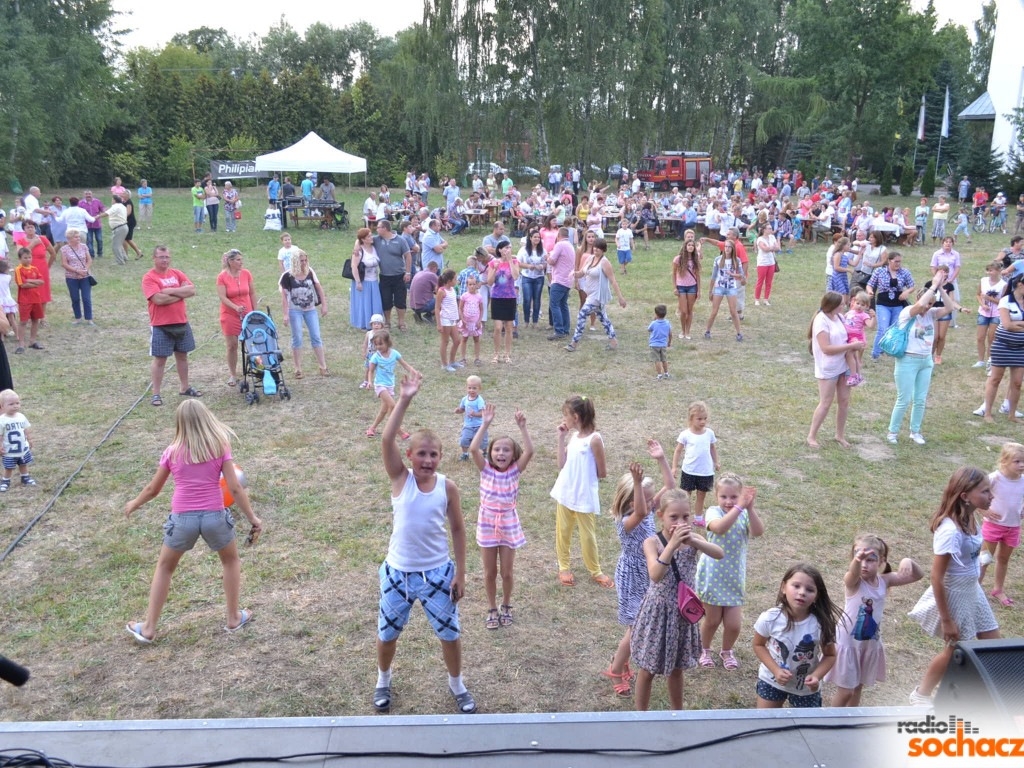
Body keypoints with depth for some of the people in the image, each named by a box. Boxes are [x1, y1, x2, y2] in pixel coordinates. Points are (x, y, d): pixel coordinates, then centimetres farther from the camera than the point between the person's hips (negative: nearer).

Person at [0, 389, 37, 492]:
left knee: (24, 464, 21)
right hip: (9, 451, -5)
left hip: (24, 448, 5)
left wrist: (29, 440, 15)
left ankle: (25, 478, 39)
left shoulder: (21, 417, -4)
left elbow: (27, 429, 9)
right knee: (8, 468, 6)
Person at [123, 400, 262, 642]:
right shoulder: (220, 447, -3)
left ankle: (148, 628, 28)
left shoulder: (173, 452, 0)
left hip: (182, 518, 1)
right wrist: (252, 517, 2)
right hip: (214, 516, -1)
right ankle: (234, 618, 30)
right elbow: (235, 488, -6)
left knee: (164, 567, 24)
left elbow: (153, 489, 9)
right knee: (231, 560, 26)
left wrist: (134, 504, 28)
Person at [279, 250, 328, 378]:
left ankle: (323, 367, 10)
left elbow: (319, 288, 7)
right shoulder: (288, 276, -9)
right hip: (295, 311, -3)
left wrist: (324, 305, 4)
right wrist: (286, 314, -11)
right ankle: (298, 369, 12)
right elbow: (284, 296, -7)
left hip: (311, 310, 3)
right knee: (297, 339, 3)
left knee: (316, 337, 3)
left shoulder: (310, 272, 0)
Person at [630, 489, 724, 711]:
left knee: (677, 668, 20)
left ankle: (677, 713, 39)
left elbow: (720, 554, -22)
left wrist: (694, 541, -37)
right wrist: (672, 544, -40)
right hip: (658, 609, -3)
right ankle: (641, 716, 28)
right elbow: (655, 575, -32)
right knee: (647, 669, 10)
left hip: (684, 609, 3)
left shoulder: (692, 538, -6)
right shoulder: (652, 542, -17)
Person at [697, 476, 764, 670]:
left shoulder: (745, 515, -6)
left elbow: (758, 532, -27)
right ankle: (704, 650, 43)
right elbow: (719, 527, -36)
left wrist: (750, 508, -40)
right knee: (712, 620, 13)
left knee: (734, 624, 4)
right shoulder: (714, 512, -13)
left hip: (735, 577, 2)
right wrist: (739, 507, -44)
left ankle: (726, 651, 36)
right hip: (712, 576, -2)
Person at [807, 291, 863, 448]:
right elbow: (826, 348, -24)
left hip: (843, 366, 7)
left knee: (844, 401, 11)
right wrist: (851, 346, -21)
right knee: (825, 404, -2)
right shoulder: (821, 321, -19)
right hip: (828, 369, -7)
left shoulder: (839, 317, 4)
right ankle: (811, 436, 11)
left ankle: (840, 435, 26)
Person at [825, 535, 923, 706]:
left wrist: (908, 561, -28)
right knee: (845, 690, 1)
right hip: (848, 642, -5)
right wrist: (857, 560, -70)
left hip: (871, 643, 5)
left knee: (858, 686, 21)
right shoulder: (853, 581, -21)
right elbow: (854, 573, -46)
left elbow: (918, 575, -5)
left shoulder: (884, 581, -6)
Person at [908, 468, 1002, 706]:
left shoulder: (970, 518, -8)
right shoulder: (951, 530, -32)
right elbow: (937, 577, -25)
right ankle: (921, 695, 34)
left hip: (972, 589, 8)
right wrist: (946, 620, -18)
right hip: (954, 595, -8)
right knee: (956, 650, 11)